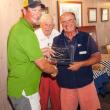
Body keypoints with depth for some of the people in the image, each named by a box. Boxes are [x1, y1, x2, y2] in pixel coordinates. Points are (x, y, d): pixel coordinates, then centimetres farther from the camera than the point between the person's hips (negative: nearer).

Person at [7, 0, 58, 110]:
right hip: (23, 90, -10)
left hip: (19, 88, 10)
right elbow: (42, 65, -22)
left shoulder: (18, 27, 6)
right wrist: (54, 70, -3)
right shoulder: (26, 32, -24)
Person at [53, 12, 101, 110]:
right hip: (66, 85, 2)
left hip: (86, 83, -1)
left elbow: (97, 57, -3)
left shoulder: (86, 37, -3)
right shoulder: (57, 40, 2)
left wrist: (81, 64, -17)